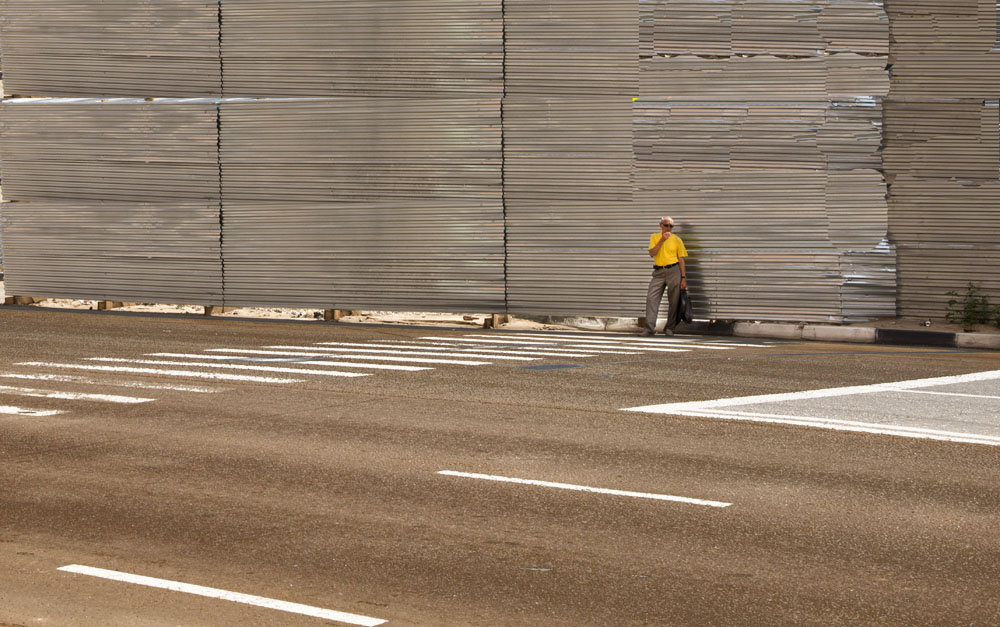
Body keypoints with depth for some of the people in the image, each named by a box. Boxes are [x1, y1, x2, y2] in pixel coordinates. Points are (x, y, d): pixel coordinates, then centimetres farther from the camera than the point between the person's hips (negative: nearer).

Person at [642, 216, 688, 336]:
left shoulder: (677, 240, 4)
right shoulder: (654, 237, 9)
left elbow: (681, 259, 3)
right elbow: (652, 253, -5)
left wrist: (683, 277, -2)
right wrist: (662, 240, -14)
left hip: (673, 271, -1)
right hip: (658, 272, 1)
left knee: (673, 301, -1)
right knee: (651, 298, -9)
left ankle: (669, 328, 8)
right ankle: (649, 328, -10)